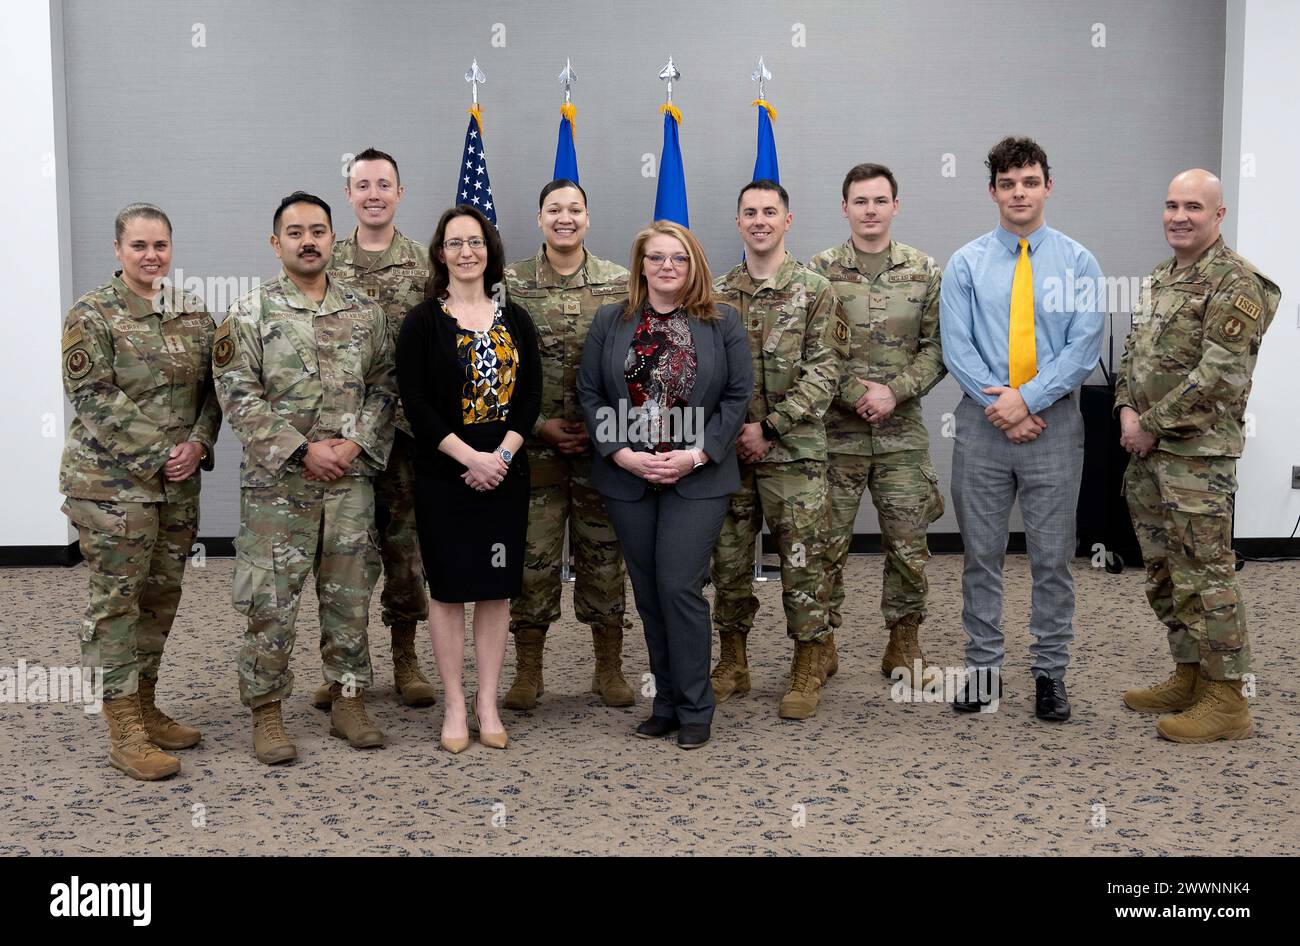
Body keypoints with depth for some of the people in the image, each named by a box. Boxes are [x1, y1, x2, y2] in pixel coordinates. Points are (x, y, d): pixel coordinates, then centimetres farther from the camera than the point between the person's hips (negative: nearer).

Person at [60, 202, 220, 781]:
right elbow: (92, 398, -13)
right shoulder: (91, 314, -7)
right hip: (111, 482, -6)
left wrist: (197, 443, -7)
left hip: (179, 482, 6)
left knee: (161, 595, 12)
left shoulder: (193, 314, 10)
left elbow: (212, 388, 11)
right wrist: (155, 457, -17)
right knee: (116, 599, -1)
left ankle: (145, 709, 26)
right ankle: (124, 733, 6)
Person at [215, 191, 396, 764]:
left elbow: (382, 387, 7)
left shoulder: (364, 312, 8)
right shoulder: (250, 313, -2)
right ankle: (266, 713, 13)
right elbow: (238, 395, -9)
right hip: (277, 482, -3)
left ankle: (348, 702, 22)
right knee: (270, 600, 1)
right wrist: (302, 450, -15)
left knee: (350, 596, 10)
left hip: (351, 480, 3)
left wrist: (355, 443, -9)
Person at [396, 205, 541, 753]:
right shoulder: (423, 321, -1)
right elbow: (415, 402, -8)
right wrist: (469, 457, -16)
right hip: (443, 474, -3)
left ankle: (487, 703, 17)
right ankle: (455, 705, 14)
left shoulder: (515, 320, 8)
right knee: (449, 587, 3)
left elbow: (531, 396, 4)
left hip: (504, 472, 3)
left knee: (497, 588, 6)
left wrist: (501, 455, -10)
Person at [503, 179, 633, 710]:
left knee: (604, 555, 7)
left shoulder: (620, 284, 3)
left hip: (605, 443, 1)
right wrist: (540, 425, -7)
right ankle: (527, 671, 17)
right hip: (534, 443, 0)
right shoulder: (510, 284, 1)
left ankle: (609, 669, 20)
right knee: (532, 557, 3)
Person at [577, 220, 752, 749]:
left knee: (679, 588, -8)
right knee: (648, 593, 9)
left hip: (697, 480, -2)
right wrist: (623, 454, -9)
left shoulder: (722, 323, 1)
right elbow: (590, 393, 3)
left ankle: (694, 709, 7)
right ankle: (666, 703, 21)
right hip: (627, 480, 3)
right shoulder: (610, 322, 5)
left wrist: (695, 455, -11)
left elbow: (738, 396, -1)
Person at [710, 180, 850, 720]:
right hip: (729, 451, 4)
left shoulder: (814, 291, -1)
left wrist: (769, 427, -14)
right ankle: (732, 663, 23)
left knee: (800, 561, 1)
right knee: (728, 559, 9)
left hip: (793, 451, -3)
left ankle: (809, 666, 15)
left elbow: (824, 372, -8)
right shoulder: (718, 294, 9)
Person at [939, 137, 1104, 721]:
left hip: (1053, 421, 0)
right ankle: (983, 667, 17)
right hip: (982, 421, 1)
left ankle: (1050, 672, 16)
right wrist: (1002, 404, -12)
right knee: (981, 553, 6)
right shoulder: (965, 264, 5)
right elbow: (956, 348, -2)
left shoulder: (1078, 262, 4)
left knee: (1052, 555, 5)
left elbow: (1084, 345, -5)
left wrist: (1027, 398, -15)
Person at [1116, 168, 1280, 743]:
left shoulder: (1235, 283, -11)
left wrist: (1153, 425, -15)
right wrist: (1127, 410, 0)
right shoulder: (1162, 279, 16)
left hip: (1196, 453, -9)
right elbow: (1132, 352, 18)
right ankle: (1188, 678, 26)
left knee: (1204, 576, -6)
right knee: (1164, 573, 15)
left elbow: (1217, 373, -19)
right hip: (1147, 452, 9)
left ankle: (1226, 700, 3)